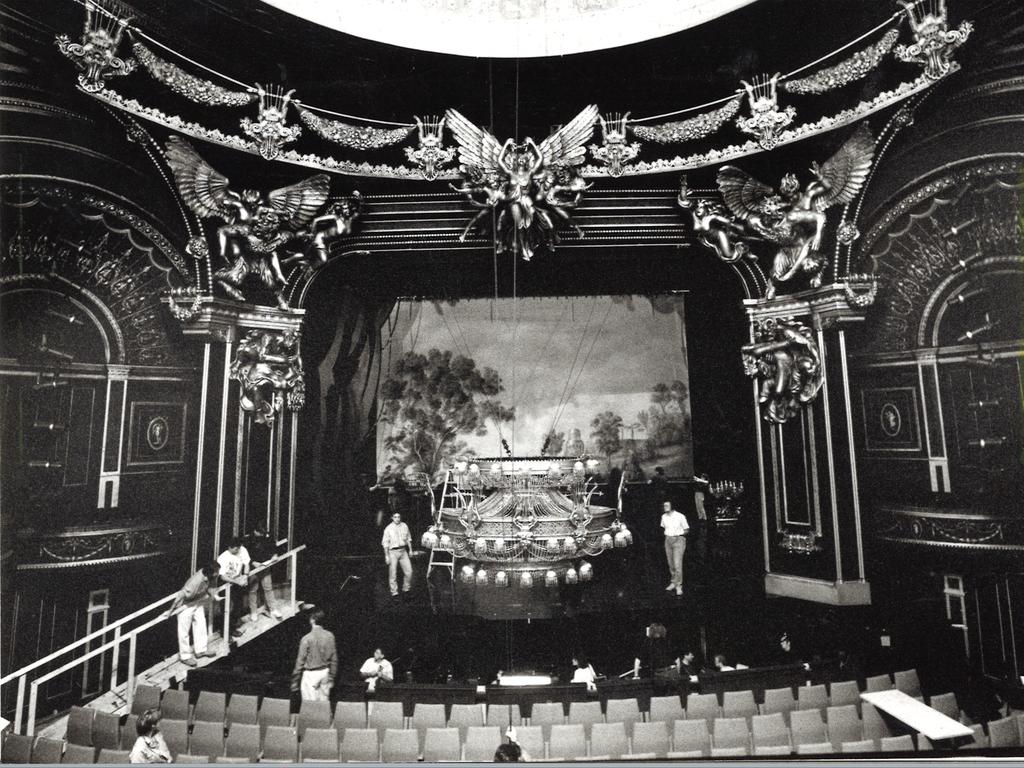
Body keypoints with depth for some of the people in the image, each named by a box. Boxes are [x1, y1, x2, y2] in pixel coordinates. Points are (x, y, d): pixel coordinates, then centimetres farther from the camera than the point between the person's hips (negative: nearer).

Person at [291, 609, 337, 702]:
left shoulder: (307, 638, -14)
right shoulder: (329, 636, -2)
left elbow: (300, 661, -9)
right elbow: (334, 659, 4)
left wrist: (295, 681, 1)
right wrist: (331, 678, 14)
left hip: (310, 674, -4)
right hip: (325, 672, 4)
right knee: (324, 703, 13)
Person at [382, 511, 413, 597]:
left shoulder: (404, 526, 4)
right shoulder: (388, 528, -6)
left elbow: (408, 539, 16)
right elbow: (385, 543, -2)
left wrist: (410, 550, 15)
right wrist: (386, 556, -5)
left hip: (403, 551, 3)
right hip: (393, 552, -3)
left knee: (409, 571, 1)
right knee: (393, 573, -1)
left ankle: (406, 588, 19)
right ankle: (394, 592, 11)